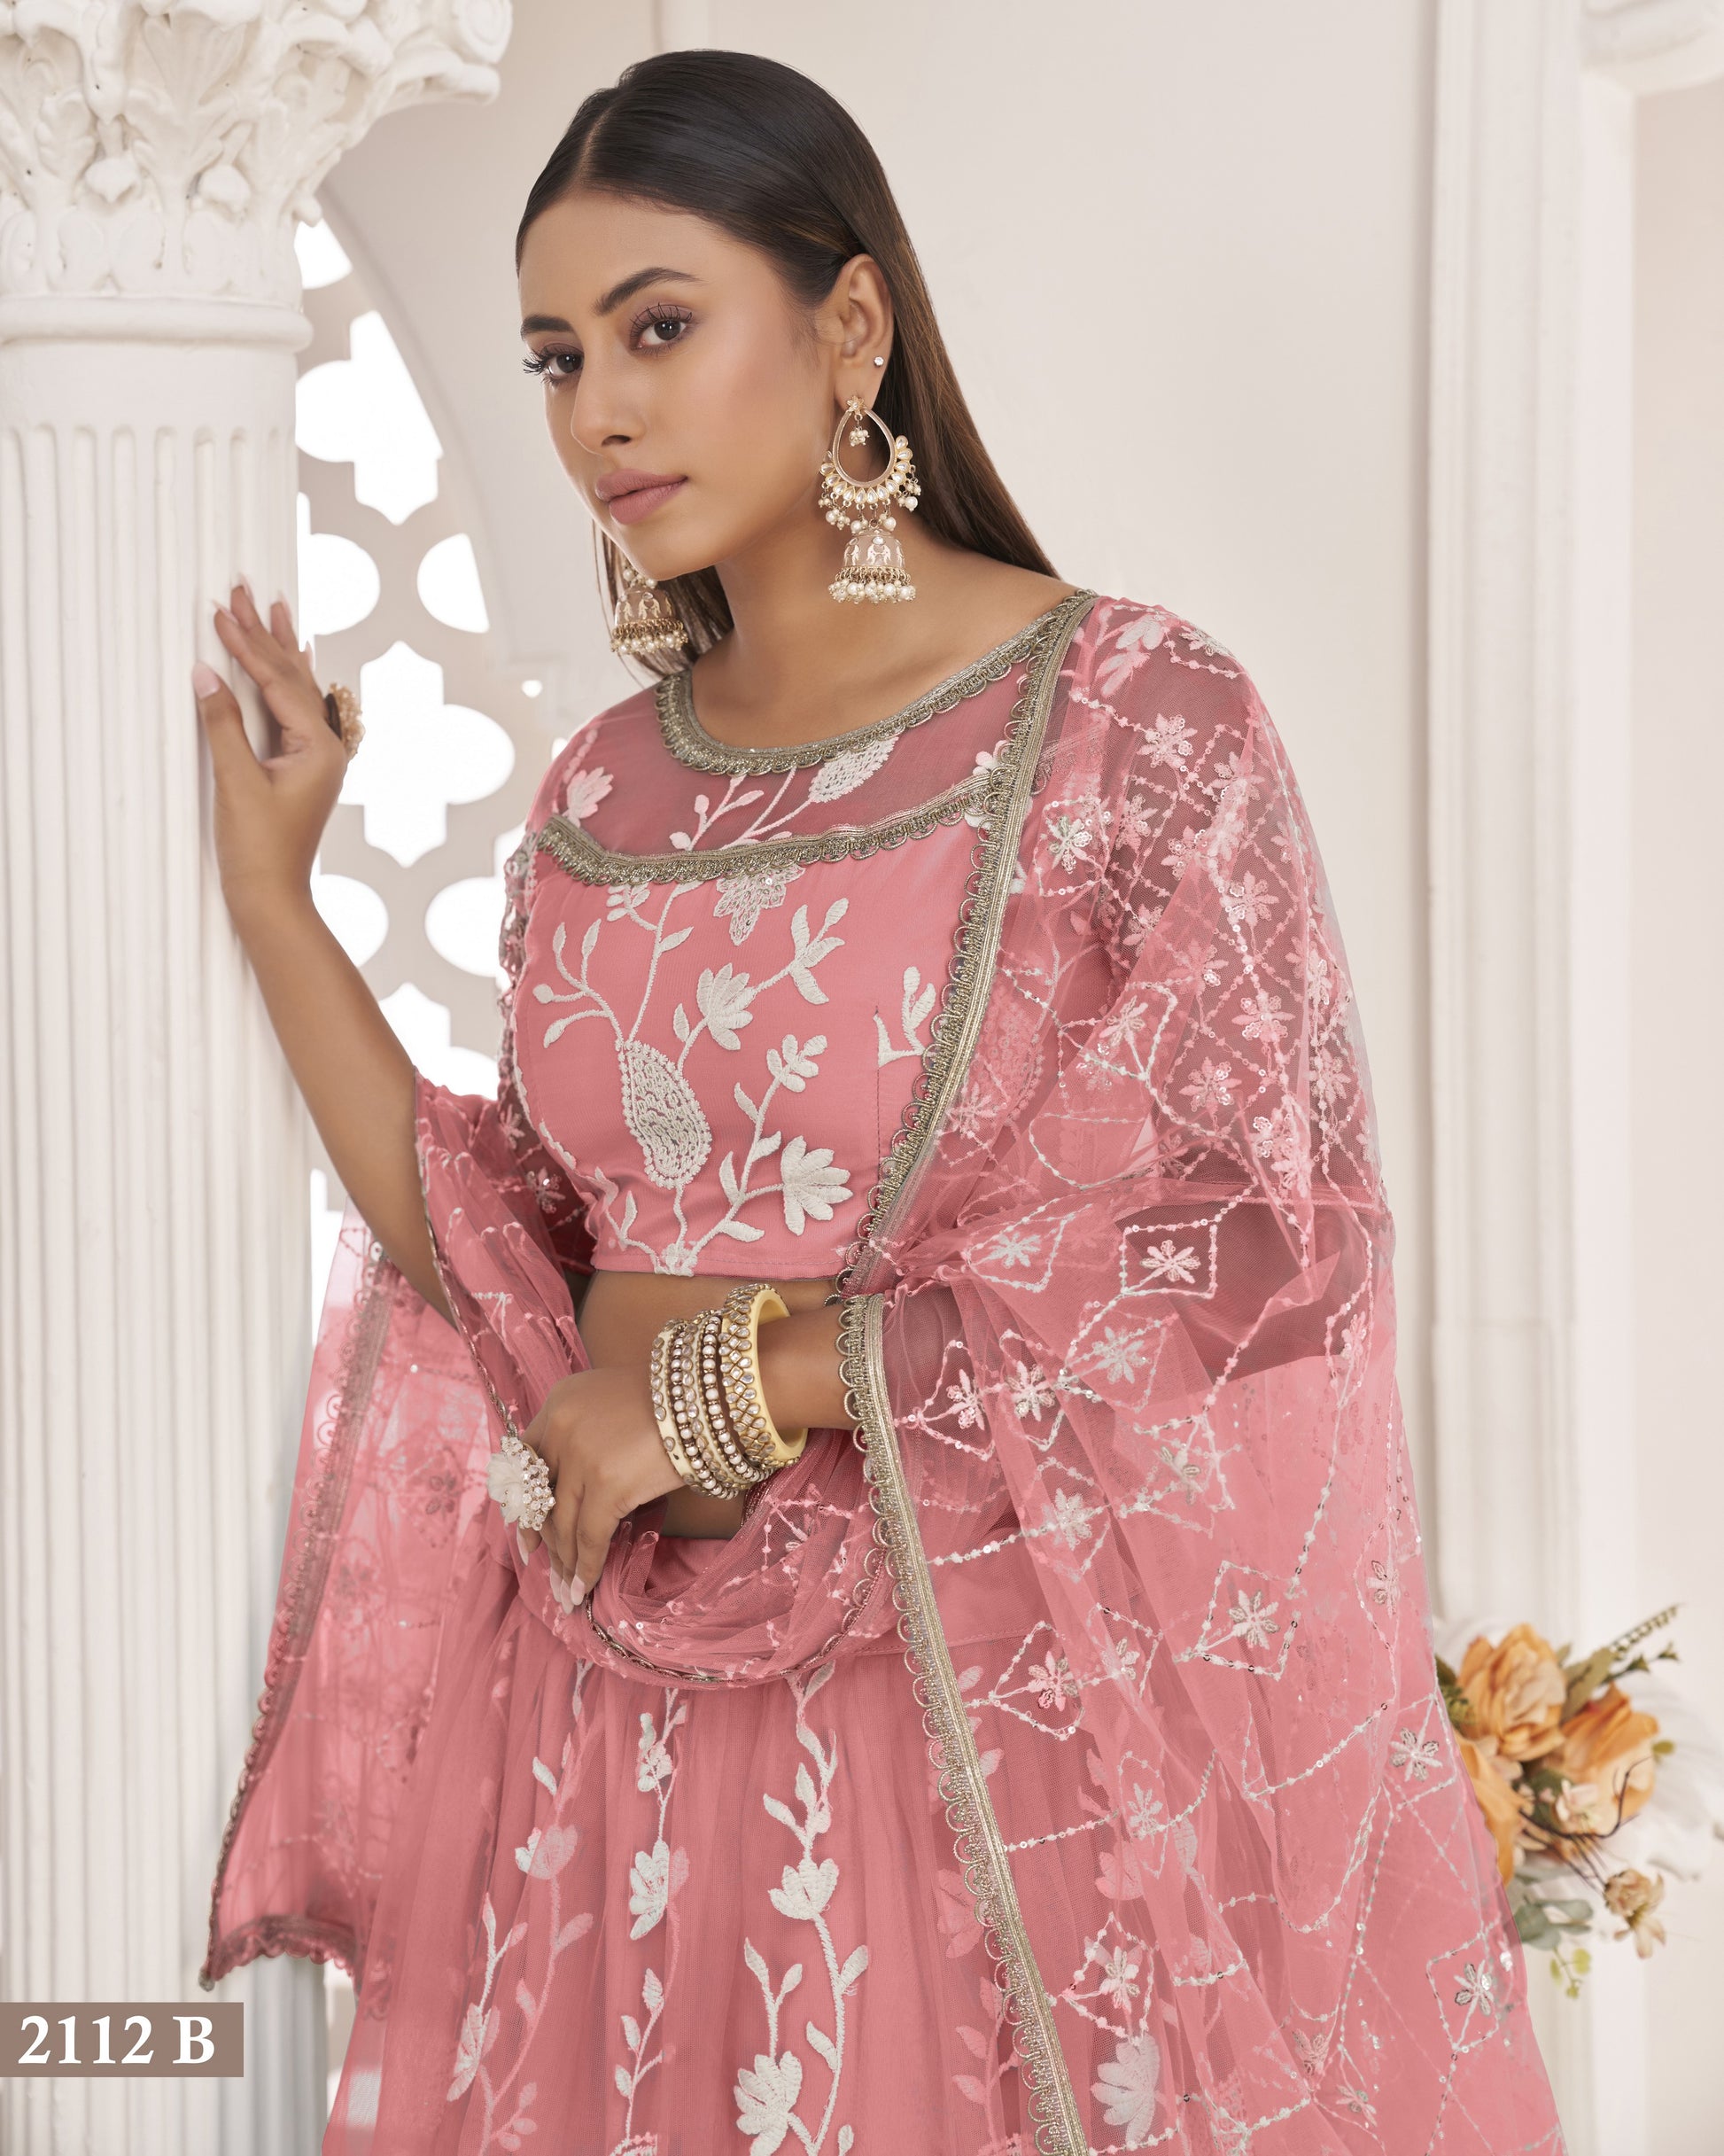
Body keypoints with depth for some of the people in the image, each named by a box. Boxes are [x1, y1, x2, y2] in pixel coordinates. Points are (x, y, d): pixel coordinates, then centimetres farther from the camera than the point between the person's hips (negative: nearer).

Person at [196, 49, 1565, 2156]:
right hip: (630, 1716, 5)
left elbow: (1266, 1238, -15)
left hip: (1005, 1706, -4)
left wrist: (730, 1382, -13)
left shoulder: (1133, 716, -9)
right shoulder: (601, 800, 7)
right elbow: (504, 1265, 7)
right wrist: (269, 889, 4)